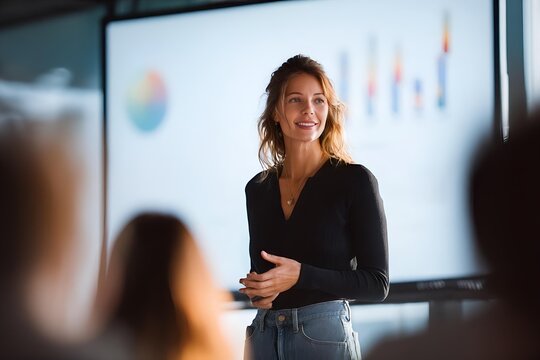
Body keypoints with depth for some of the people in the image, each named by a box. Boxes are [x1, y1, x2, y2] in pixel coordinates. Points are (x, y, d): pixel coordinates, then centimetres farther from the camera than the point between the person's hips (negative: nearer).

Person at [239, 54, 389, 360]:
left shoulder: (355, 180, -6)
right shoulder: (258, 189, 8)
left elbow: (377, 283, -8)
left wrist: (300, 275, -18)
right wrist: (257, 291, -5)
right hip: (263, 335, 4)